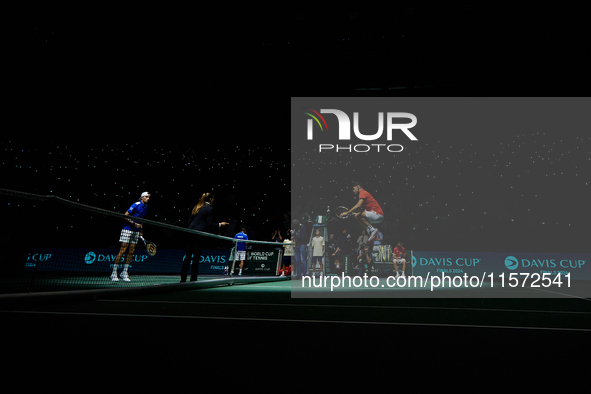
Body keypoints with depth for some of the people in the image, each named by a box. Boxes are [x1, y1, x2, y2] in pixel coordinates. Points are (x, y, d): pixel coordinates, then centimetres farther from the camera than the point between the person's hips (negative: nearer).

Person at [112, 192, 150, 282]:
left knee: (131, 252, 4)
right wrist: (134, 223, -22)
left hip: (136, 231, 7)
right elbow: (125, 216, -14)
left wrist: (141, 232, 18)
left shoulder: (146, 207, 11)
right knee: (123, 251, -8)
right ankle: (114, 273, -4)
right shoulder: (136, 205, -13)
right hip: (127, 229, -7)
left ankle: (124, 273, 11)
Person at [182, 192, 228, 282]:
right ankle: (193, 279, -1)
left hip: (190, 233, 6)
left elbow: (189, 221, 14)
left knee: (188, 256, 7)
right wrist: (220, 224, 1)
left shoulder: (196, 207, 15)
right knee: (196, 257, -3)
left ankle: (183, 279, 7)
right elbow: (209, 224, -9)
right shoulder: (209, 209, -4)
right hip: (200, 234, -6)